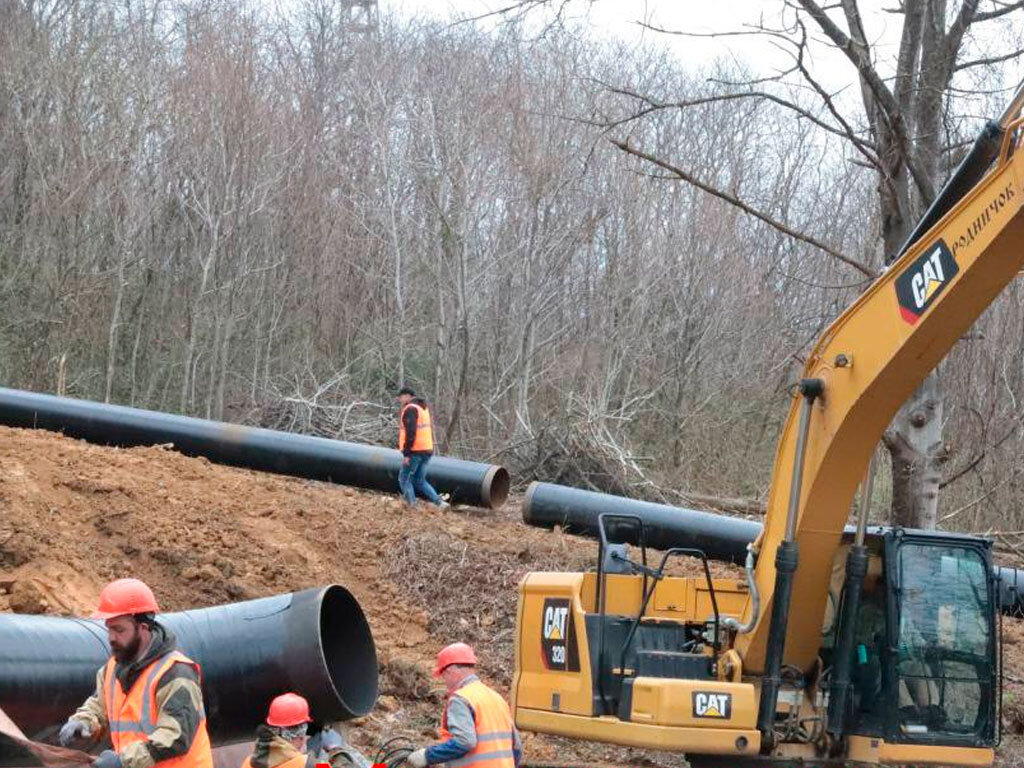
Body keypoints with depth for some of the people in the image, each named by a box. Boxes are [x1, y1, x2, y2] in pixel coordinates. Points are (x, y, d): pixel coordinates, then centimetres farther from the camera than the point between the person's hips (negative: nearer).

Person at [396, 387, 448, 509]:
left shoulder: (410, 409, -13)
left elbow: (410, 432, -21)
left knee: (404, 479, 3)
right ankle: (439, 502, 2)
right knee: (420, 481, 14)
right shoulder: (423, 408, 17)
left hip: (415, 452, -9)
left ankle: (412, 505, -4)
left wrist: (406, 453, -20)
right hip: (427, 449, 9)